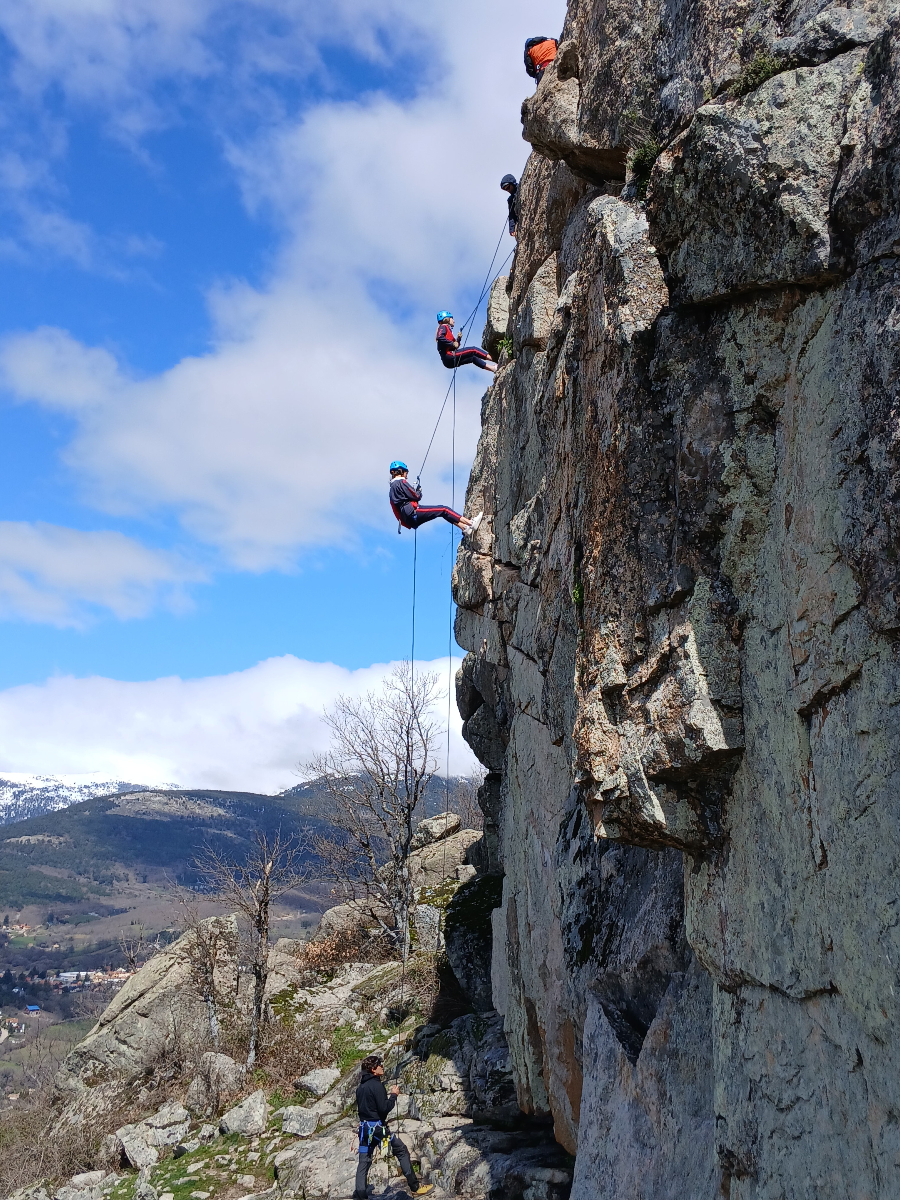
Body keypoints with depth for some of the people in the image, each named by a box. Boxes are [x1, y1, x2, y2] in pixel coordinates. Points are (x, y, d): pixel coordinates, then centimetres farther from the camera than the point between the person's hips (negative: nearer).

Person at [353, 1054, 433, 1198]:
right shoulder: (376, 1085, -14)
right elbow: (384, 1108, -20)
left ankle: (359, 1195, 0)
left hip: (364, 1127, 8)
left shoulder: (360, 1087, 11)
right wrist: (394, 1095, -6)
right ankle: (415, 1187, 8)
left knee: (363, 1162, 7)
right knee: (402, 1152, 4)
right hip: (378, 1126, -8)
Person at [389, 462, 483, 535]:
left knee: (444, 512, 14)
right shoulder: (401, 482, -8)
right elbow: (416, 496, -10)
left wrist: (415, 491, 16)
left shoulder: (393, 487, 21)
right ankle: (471, 524, -11)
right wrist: (419, 491, 10)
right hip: (413, 514, -10)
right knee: (444, 510, -9)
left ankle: (465, 528, 8)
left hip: (409, 519, 10)